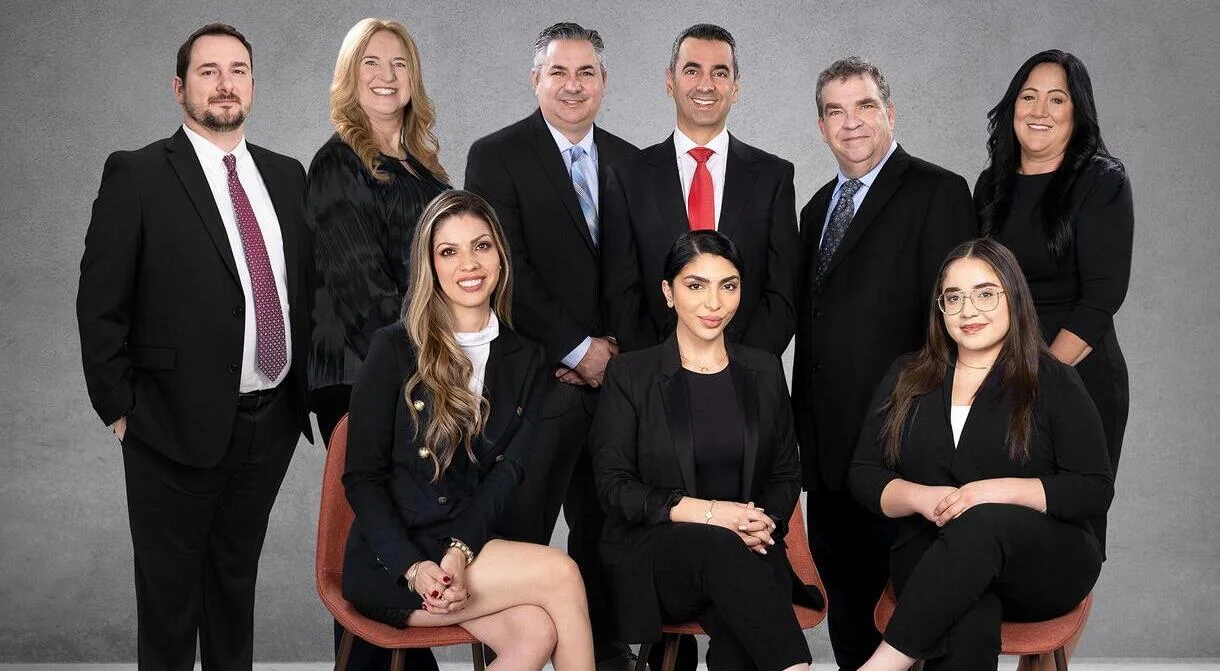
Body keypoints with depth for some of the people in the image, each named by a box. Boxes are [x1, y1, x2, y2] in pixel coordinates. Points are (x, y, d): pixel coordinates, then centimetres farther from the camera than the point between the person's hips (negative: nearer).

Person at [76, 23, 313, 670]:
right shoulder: (137, 175, -8)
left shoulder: (285, 175, 8)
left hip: (273, 419, 5)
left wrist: (309, 389, 9)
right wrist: (119, 409, -8)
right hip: (179, 423, -4)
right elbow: (100, 305, -8)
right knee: (169, 585, 10)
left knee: (237, 574, 19)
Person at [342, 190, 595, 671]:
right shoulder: (394, 350, -2)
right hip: (388, 564, -4)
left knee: (537, 632, -26)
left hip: (473, 544, 4)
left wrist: (460, 553, -18)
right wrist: (415, 567, -18)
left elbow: (509, 471, 0)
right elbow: (361, 477, -4)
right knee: (560, 572, -23)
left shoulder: (524, 359, 10)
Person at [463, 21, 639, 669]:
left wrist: (615, 346, -3)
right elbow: (506, 270, -9)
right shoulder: (497, 156, -3)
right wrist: (576, 350, -10)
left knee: (604, 526, 11)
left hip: (612, 369, 4)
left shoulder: (629, 162, 12)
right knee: (523, 531, 0)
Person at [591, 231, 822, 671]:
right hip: (652, 550, -2)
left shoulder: (765, 371, 14)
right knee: (718, 545, -38)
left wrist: (763, 523, -7)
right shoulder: (630, 374, 3)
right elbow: (614, 486, -2)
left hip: (748, 552, 2)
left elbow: (786, 475, 17)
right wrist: (707, 511, -15)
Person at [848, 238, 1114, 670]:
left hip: (1044, 564, -1)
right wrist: (921, 497, -9)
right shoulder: (906, 378, 14)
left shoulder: (1055, 383, 5)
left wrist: (999, 492, -17)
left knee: (982, 525, -38)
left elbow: (1096, 490, -2)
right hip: (931, 557, 1)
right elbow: (863, 476, 13)